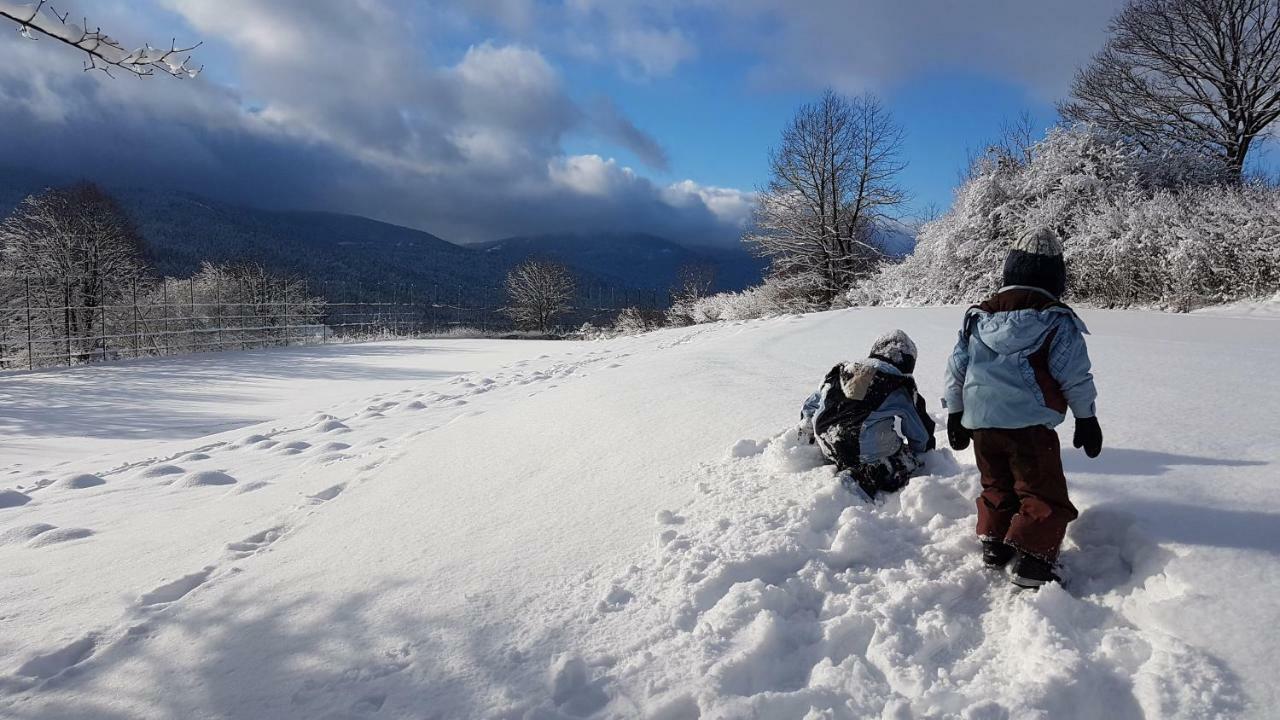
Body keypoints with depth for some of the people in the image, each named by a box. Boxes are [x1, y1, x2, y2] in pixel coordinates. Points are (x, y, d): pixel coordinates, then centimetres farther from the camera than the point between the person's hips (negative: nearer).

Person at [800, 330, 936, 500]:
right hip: (867, 453, -7)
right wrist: (920, 453, 32)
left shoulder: (841, 372, 19)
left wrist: (806, 435, 39)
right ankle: (867, 478, -19)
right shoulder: (899, 386, 6)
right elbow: (920, 436, 14)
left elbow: (809, 407, 26)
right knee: (910, 461, 4)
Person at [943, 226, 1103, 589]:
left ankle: (994, 544, 27)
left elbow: (956, 369, 10)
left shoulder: (978, 316, 7)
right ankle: (1032, 564, -6)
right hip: (1029, 425, -5)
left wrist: (954, 414, 19)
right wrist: (1086, 419, 8)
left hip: (980, 422, 5)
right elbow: (1075, 376, -4)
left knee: (996, 487, 23)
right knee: (1044, 497, 3)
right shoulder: (1058, 320, -5)